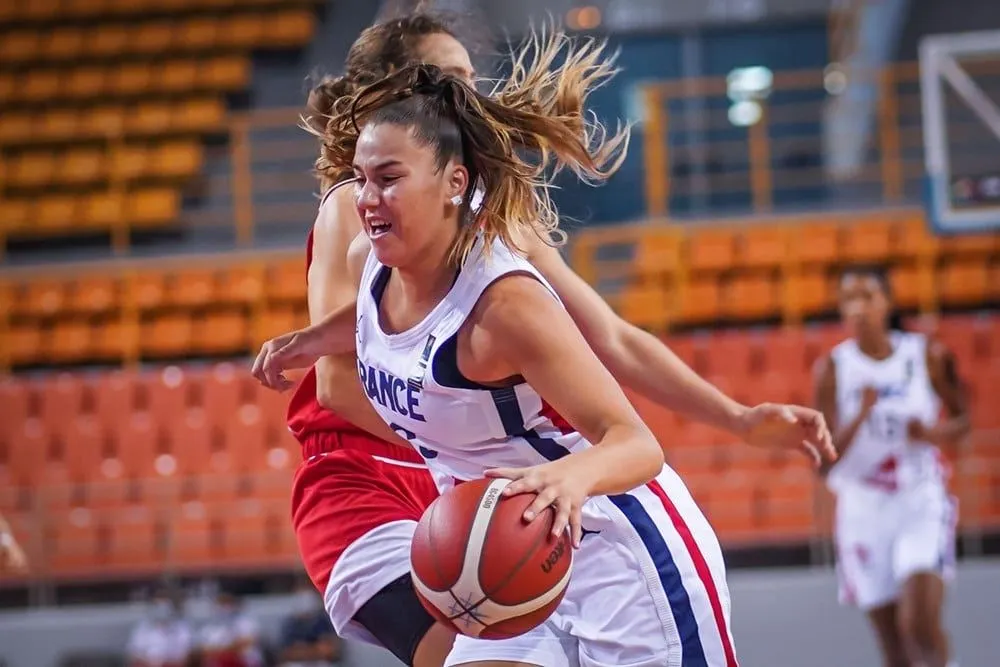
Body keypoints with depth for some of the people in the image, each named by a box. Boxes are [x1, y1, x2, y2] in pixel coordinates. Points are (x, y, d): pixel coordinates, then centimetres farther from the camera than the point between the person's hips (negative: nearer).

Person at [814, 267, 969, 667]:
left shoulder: (928, 356, -3)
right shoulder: (833, 369, -5)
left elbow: (962, 419, 10)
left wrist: (937, 433, -12)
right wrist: (861, 415, -24)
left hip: (921, 502, -1)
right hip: (863, 509, 1)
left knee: (920, 626, -20)